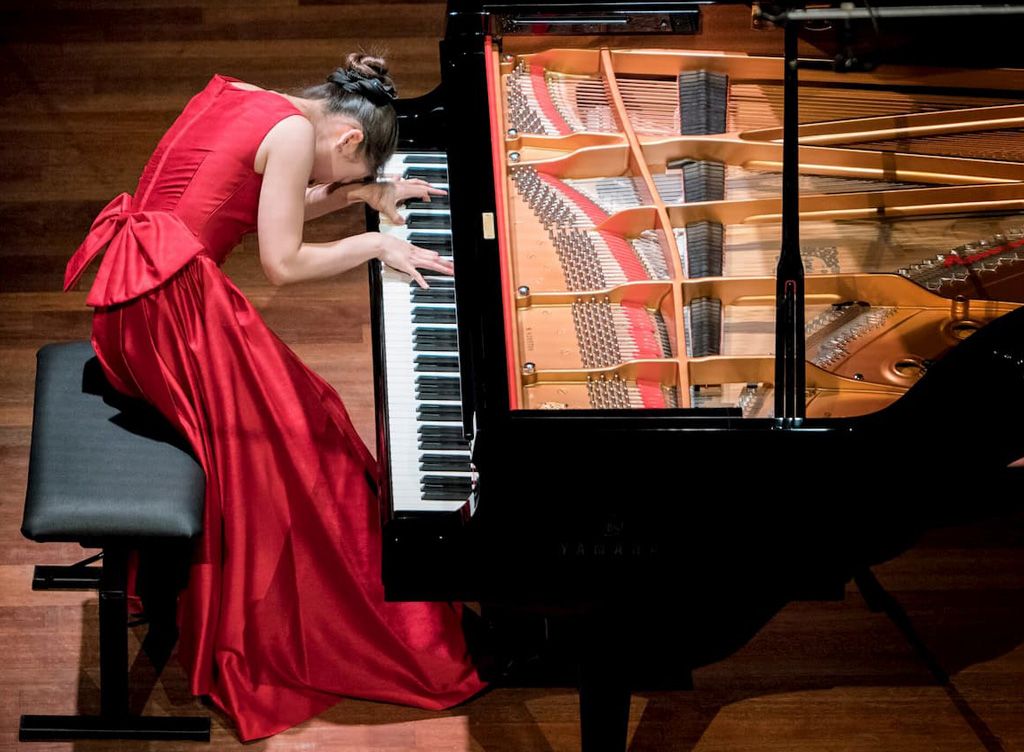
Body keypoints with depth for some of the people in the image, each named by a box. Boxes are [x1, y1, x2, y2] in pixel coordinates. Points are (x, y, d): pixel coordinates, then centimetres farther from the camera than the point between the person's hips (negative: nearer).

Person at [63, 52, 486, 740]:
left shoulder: (238, 97, 15)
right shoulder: (294, 132, -11)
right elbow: (283, 263, -14)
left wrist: (363, 193, 25)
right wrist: (376, 244, -2)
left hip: (128, 296, 10)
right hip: (178, 303, -10)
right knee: (300, 441, 0)